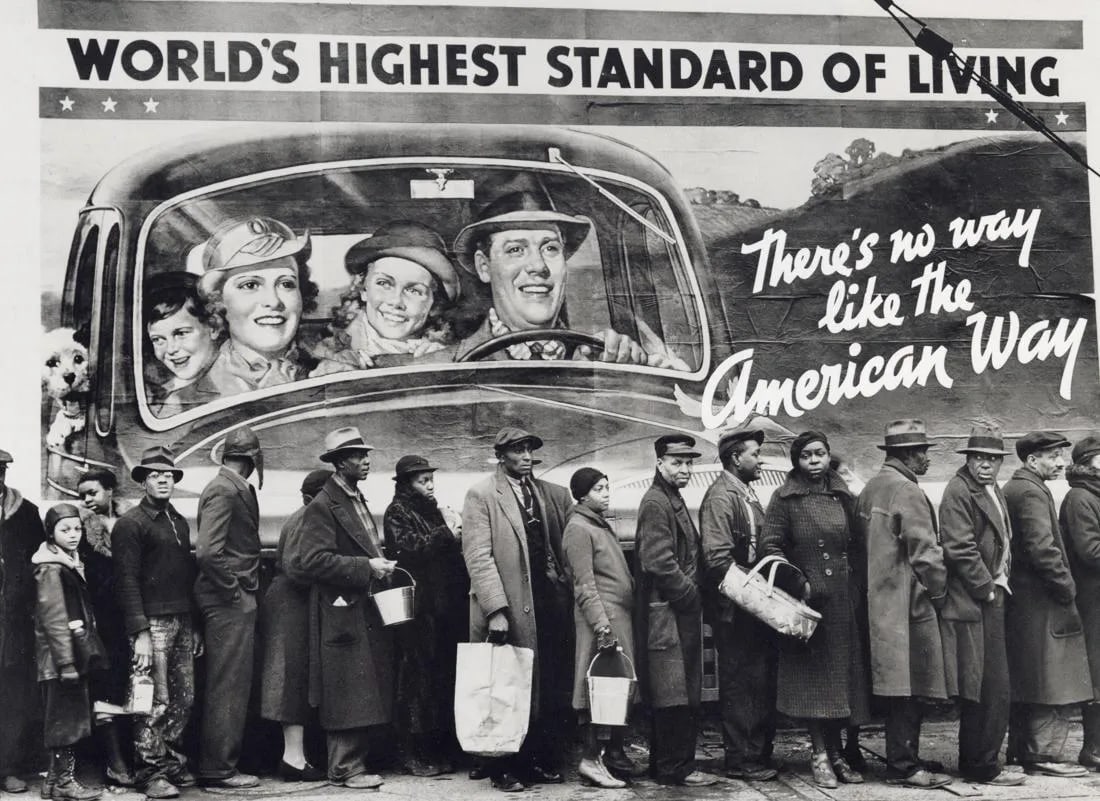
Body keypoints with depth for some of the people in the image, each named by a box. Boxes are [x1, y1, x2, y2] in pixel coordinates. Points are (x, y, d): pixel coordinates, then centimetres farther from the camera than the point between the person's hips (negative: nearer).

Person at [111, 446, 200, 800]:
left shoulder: (180, 522, 18)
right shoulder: (131, 523, -4)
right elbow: (127, 580, -10)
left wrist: (194, 625, 16)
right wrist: (140, 633, -17)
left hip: (182, 621, 7)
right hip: (153, 622, -7)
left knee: (184, 698, 6)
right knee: (156, 701, -7)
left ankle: (173, 762, 18)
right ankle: (151, 772, 0)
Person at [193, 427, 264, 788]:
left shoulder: (236, 488, 14)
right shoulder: (224, 490, -15)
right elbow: (208, 552, -24)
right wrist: (234, 591, -17)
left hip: (232, 600, 10)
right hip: (230, 600, -10)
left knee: (228, 686, 15)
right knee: (228, 686, -4)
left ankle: (216, 764, 23)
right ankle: (219, 770, 3)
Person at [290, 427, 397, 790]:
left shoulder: (358, 500, 18)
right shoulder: (322, 506, -11)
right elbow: (313, 559, -20)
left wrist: (380, 564, 11)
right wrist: (365, 567, -20)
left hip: (366, 610, 9)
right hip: (342, 612, -9)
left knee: (366, 692, 9)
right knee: (347, 695, -6)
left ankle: (354, 762, 15)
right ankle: (345, 768, -1)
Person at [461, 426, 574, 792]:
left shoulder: (555, 495, 13)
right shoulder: (481, 495, -2)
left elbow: (566, 548, 14)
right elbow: (478, 556, -9)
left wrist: (569, 595, 2)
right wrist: (496, 609, -17)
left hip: (551, 607, 4)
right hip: (508, 610, -4)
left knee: (550, 690, 4)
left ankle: (543, 760, 13)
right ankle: (504, 768, 10)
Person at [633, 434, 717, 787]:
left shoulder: (674, 501, 18)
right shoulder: (655, 503, -13)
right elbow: (659, 563, -21)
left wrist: (693, 595, 11)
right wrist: (691, 596, -14)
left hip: (681, 612, 10)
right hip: (667, 614, -10)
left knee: (683, 696, 13)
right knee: (675, 696, -7)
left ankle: (665, 765, 20)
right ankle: (677, 768, -2)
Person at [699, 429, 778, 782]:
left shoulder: (747, 493, 17)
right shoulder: (721, 495, -12)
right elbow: (718, 557, -20)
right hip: (735, 608, -9)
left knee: (760, 682, 12)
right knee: (740, 683, -3)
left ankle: (759, 753, 20)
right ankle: (740, 760, 3)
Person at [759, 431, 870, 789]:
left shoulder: (842, 496, 11)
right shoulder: (786, 498, -3)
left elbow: (854, 545, 15)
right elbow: (769, 547, -7)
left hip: (843, 599, 4)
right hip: (808, 599, -4)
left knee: (841, 676, 7)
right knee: (814, 677, -1)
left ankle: (836, 753, 16)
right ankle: (820, 755, 6)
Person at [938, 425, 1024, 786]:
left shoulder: (993, 491, 18)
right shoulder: (958, 492, -13)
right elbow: (960, 549, -19)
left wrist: (999, 581, 13)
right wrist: (988, 589, -14)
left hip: (990, 598, 10)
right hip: (973, 604, -10)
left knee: (980, 693, 14)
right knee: (993, 689, -8)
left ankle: (973, 763, 22)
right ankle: (982, 767, -1)